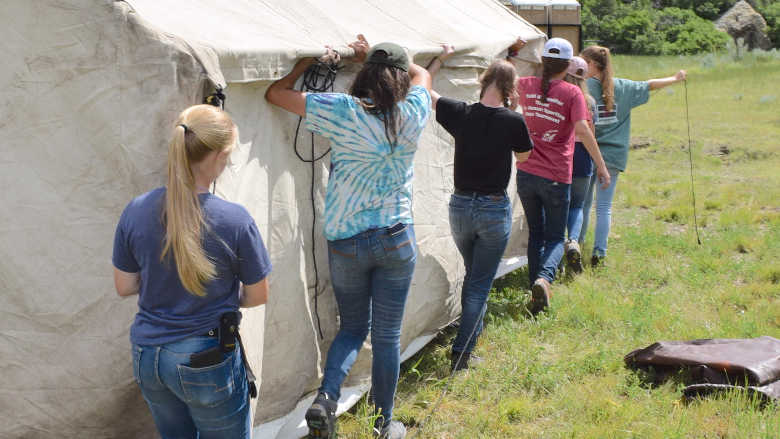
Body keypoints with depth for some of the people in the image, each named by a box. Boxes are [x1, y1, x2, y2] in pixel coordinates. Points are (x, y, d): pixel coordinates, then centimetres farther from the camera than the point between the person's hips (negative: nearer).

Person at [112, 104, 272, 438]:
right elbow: (258, 296, -8)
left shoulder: (136, 211, -10)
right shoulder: (235, 221, -21)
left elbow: (124, 286, 2)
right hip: (206, 361, -4)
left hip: (147, 358, 5)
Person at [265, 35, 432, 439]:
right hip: (396, 240, 0)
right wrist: (374, 54, 19)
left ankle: (326, 396, -4)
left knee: (352, 326, 19)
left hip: (344, 242, 0)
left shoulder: (340, 110, -11)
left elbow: (275, 93, -2)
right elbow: (422, 74, 18)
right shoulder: (411, 115, -5)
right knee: (387, 335, 12)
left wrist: (310, 60, 9)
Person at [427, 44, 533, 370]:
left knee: (472, 275, 25)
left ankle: (473, 334, 36)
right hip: (494, 210, -3)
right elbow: (524, 156, 6)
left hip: (460, 206, 3)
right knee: (480, 283, 6)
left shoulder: (460, 113, -7)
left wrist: (442, 58, 15)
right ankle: (462, 351, 2)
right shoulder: (513, 121, -13)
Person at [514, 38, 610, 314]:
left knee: (535, 234, 18)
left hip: (526, 174, 4)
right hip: (556, 177, -3)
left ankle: (536, 290, 14)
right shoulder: (572, 93, -8)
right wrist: (601, 166, -13)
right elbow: (582, 130, -19)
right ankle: (544, 278, -21)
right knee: (555, 238, 7)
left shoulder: (527, 86, 3)